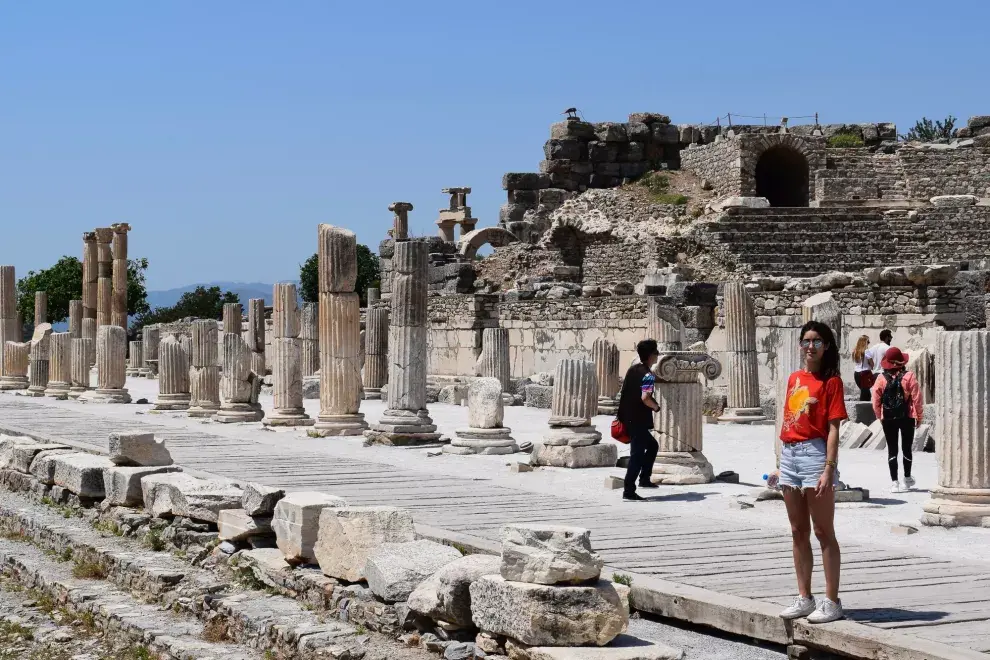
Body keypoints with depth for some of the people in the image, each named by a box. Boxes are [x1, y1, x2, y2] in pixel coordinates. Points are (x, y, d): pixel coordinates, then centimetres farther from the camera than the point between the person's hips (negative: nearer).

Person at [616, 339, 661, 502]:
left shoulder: (632, 369, 11)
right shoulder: (648, 375, -15)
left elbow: (624, 392, 18)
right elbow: (645, 397, -28)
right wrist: (656, 407, -10)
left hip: (627, 418, 9)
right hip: (638, 421, -9)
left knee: (652, 445, 24)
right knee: (637, 455, -4)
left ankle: (644, 479, 24)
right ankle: (629, 491, -5)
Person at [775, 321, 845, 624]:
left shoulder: (831, 381, -5)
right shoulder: (794, 379, 14)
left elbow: (833, 429, -11)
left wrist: (829, 469, -18)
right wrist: (781, 464, 16)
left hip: (815, 453, -7)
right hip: (789, 454, 7)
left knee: (823, 532, -3)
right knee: (798, 532, 11)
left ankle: (832, 602, 1)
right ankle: (804, 598, 19)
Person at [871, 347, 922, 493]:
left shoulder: (881, 378, -5)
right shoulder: (909, 377, -8)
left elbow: (876, 401, -2)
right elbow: (917, 398, -8)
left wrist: (880, 416, 13)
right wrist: (919, 416, 3)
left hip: (888, 419, 0)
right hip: (907, 417, 0)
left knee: (892, 449, 5)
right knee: (906, 448, 14)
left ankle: (894, 482, 1)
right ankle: (907, 478, 28)